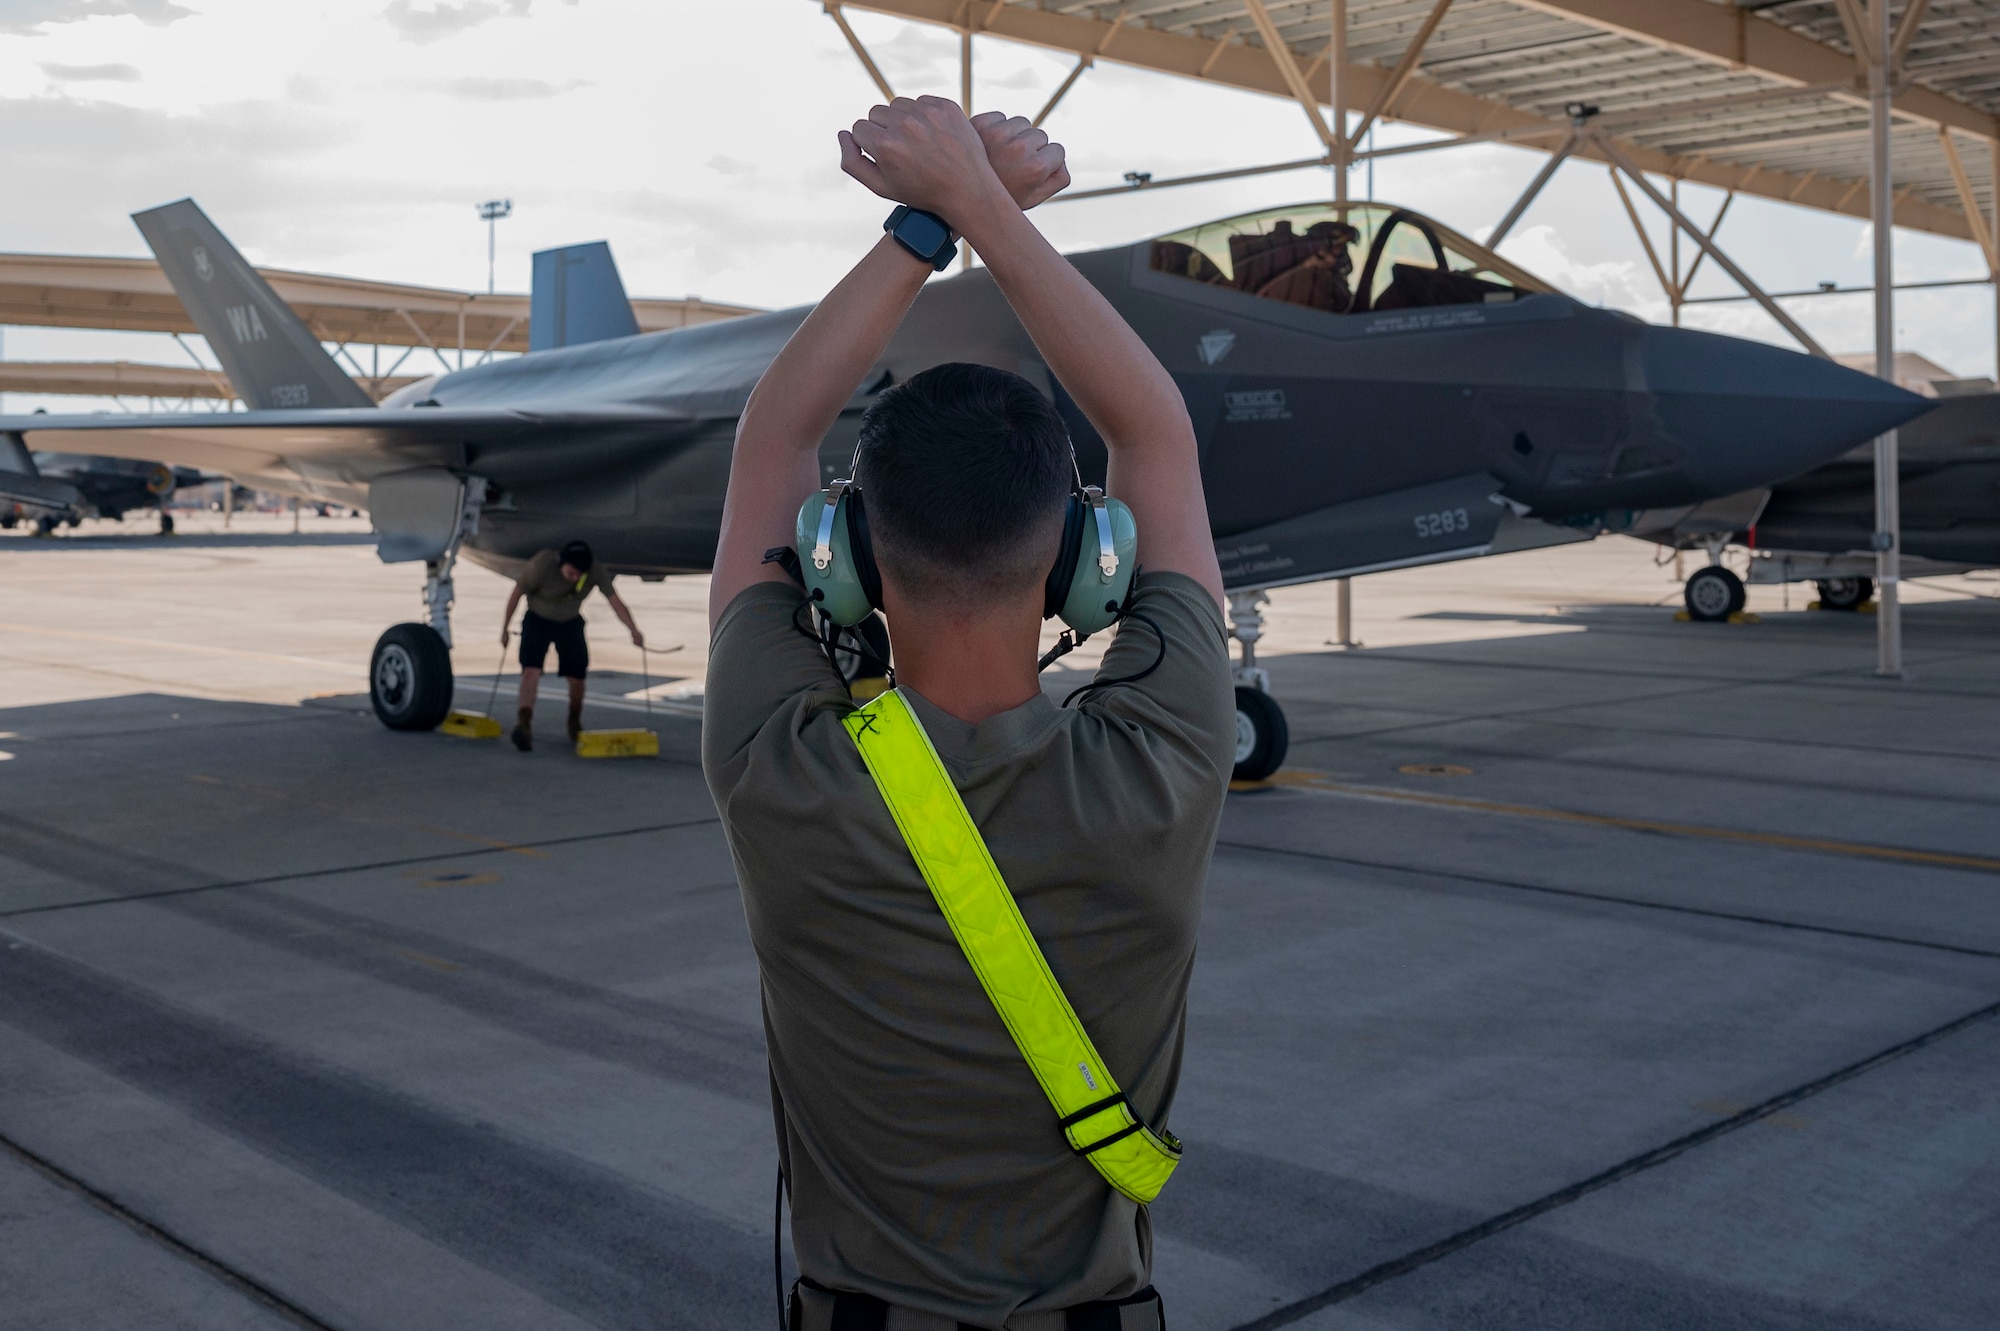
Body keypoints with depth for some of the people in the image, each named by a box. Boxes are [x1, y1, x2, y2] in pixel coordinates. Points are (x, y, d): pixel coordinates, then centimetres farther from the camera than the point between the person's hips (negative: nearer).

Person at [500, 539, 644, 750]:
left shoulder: (595, 572, -24)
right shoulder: (542, 564, -29)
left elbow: (615, 602, -29)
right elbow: (517, 593, -15)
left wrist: (634, 630, -44)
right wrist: (505, 628, -6)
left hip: (571, 623, 2)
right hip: (537, 620, -2)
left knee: (577, 677, 0)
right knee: (531, 669, -21)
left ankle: (575, 726, 22)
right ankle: (524, 724, -28)